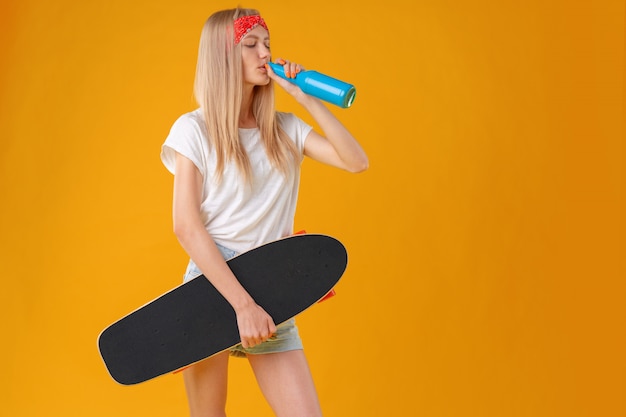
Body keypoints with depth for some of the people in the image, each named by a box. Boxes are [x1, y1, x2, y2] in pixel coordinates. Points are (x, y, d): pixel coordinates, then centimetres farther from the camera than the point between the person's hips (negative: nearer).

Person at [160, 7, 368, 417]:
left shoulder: (285, 128, 9)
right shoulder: (194, 128, -3)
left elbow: (356, 161, -3)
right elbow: (186, 226, -12)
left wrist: (306, 97, -4)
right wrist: (242, 304, -19)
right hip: (212, 286, -3)